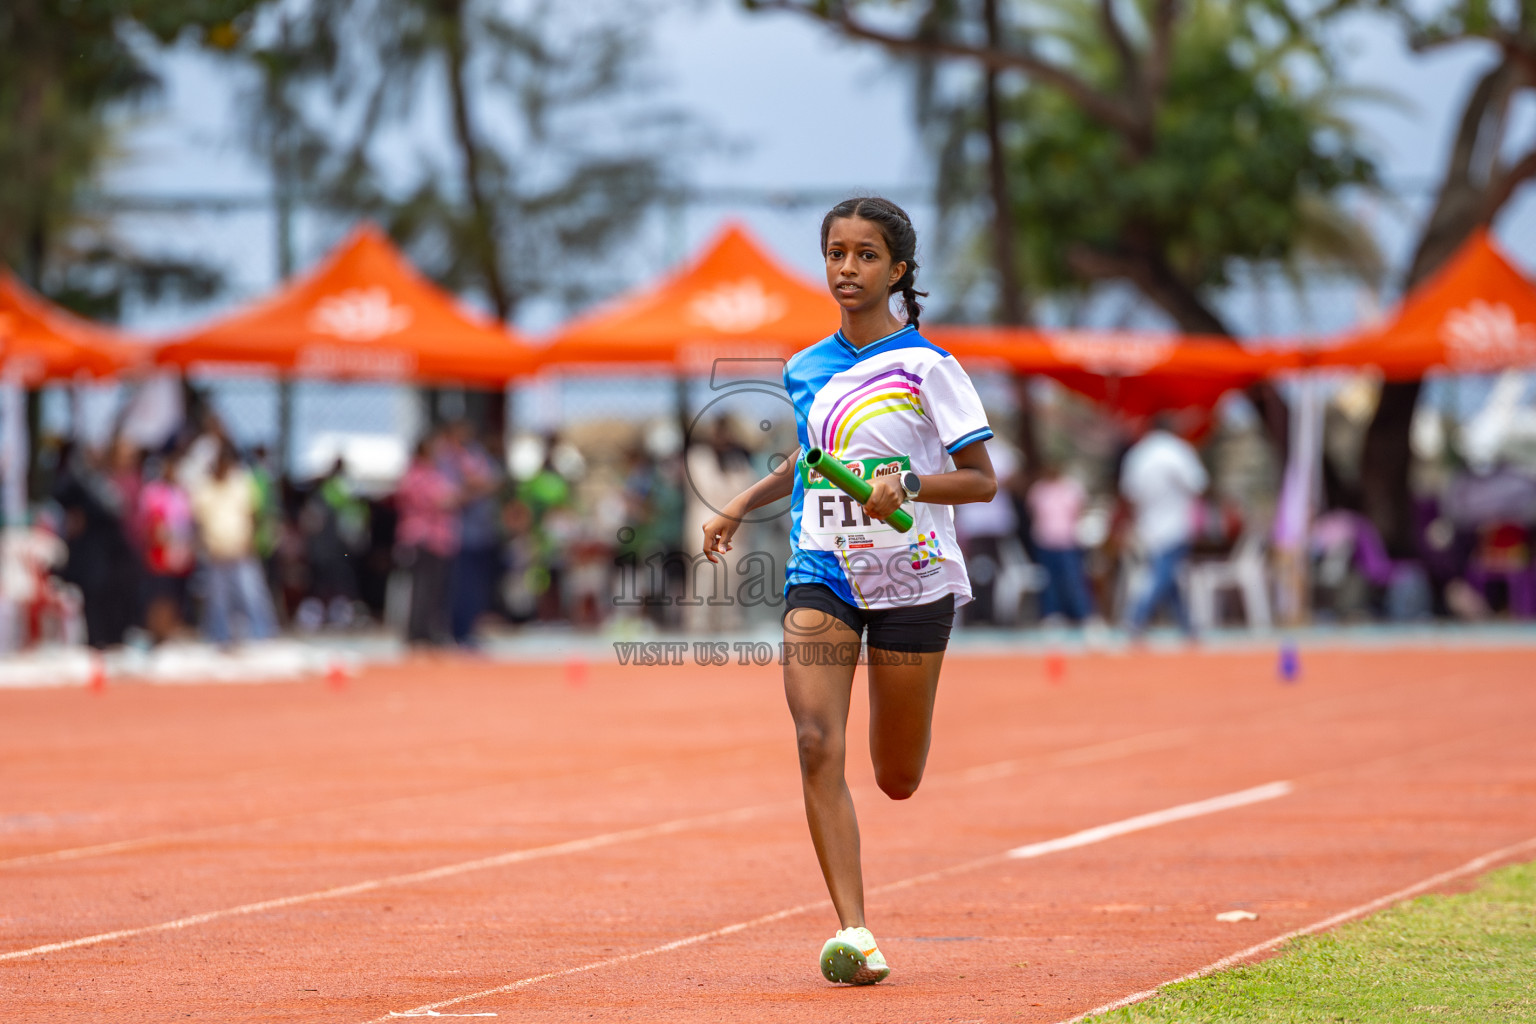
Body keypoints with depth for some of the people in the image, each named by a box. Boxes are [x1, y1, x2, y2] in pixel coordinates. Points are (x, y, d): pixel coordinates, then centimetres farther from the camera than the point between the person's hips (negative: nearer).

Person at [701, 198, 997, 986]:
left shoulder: (926, 367, -6)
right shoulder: (804, 370, 8)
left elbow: (982, 480, -6)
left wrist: (909, 482, -22)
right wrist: (742, 505, 15)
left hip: (910, 576, -3)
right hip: (821, 573, 3)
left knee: (898, 780, 7)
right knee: (816, 745, -19)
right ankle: (853, 930, -19)